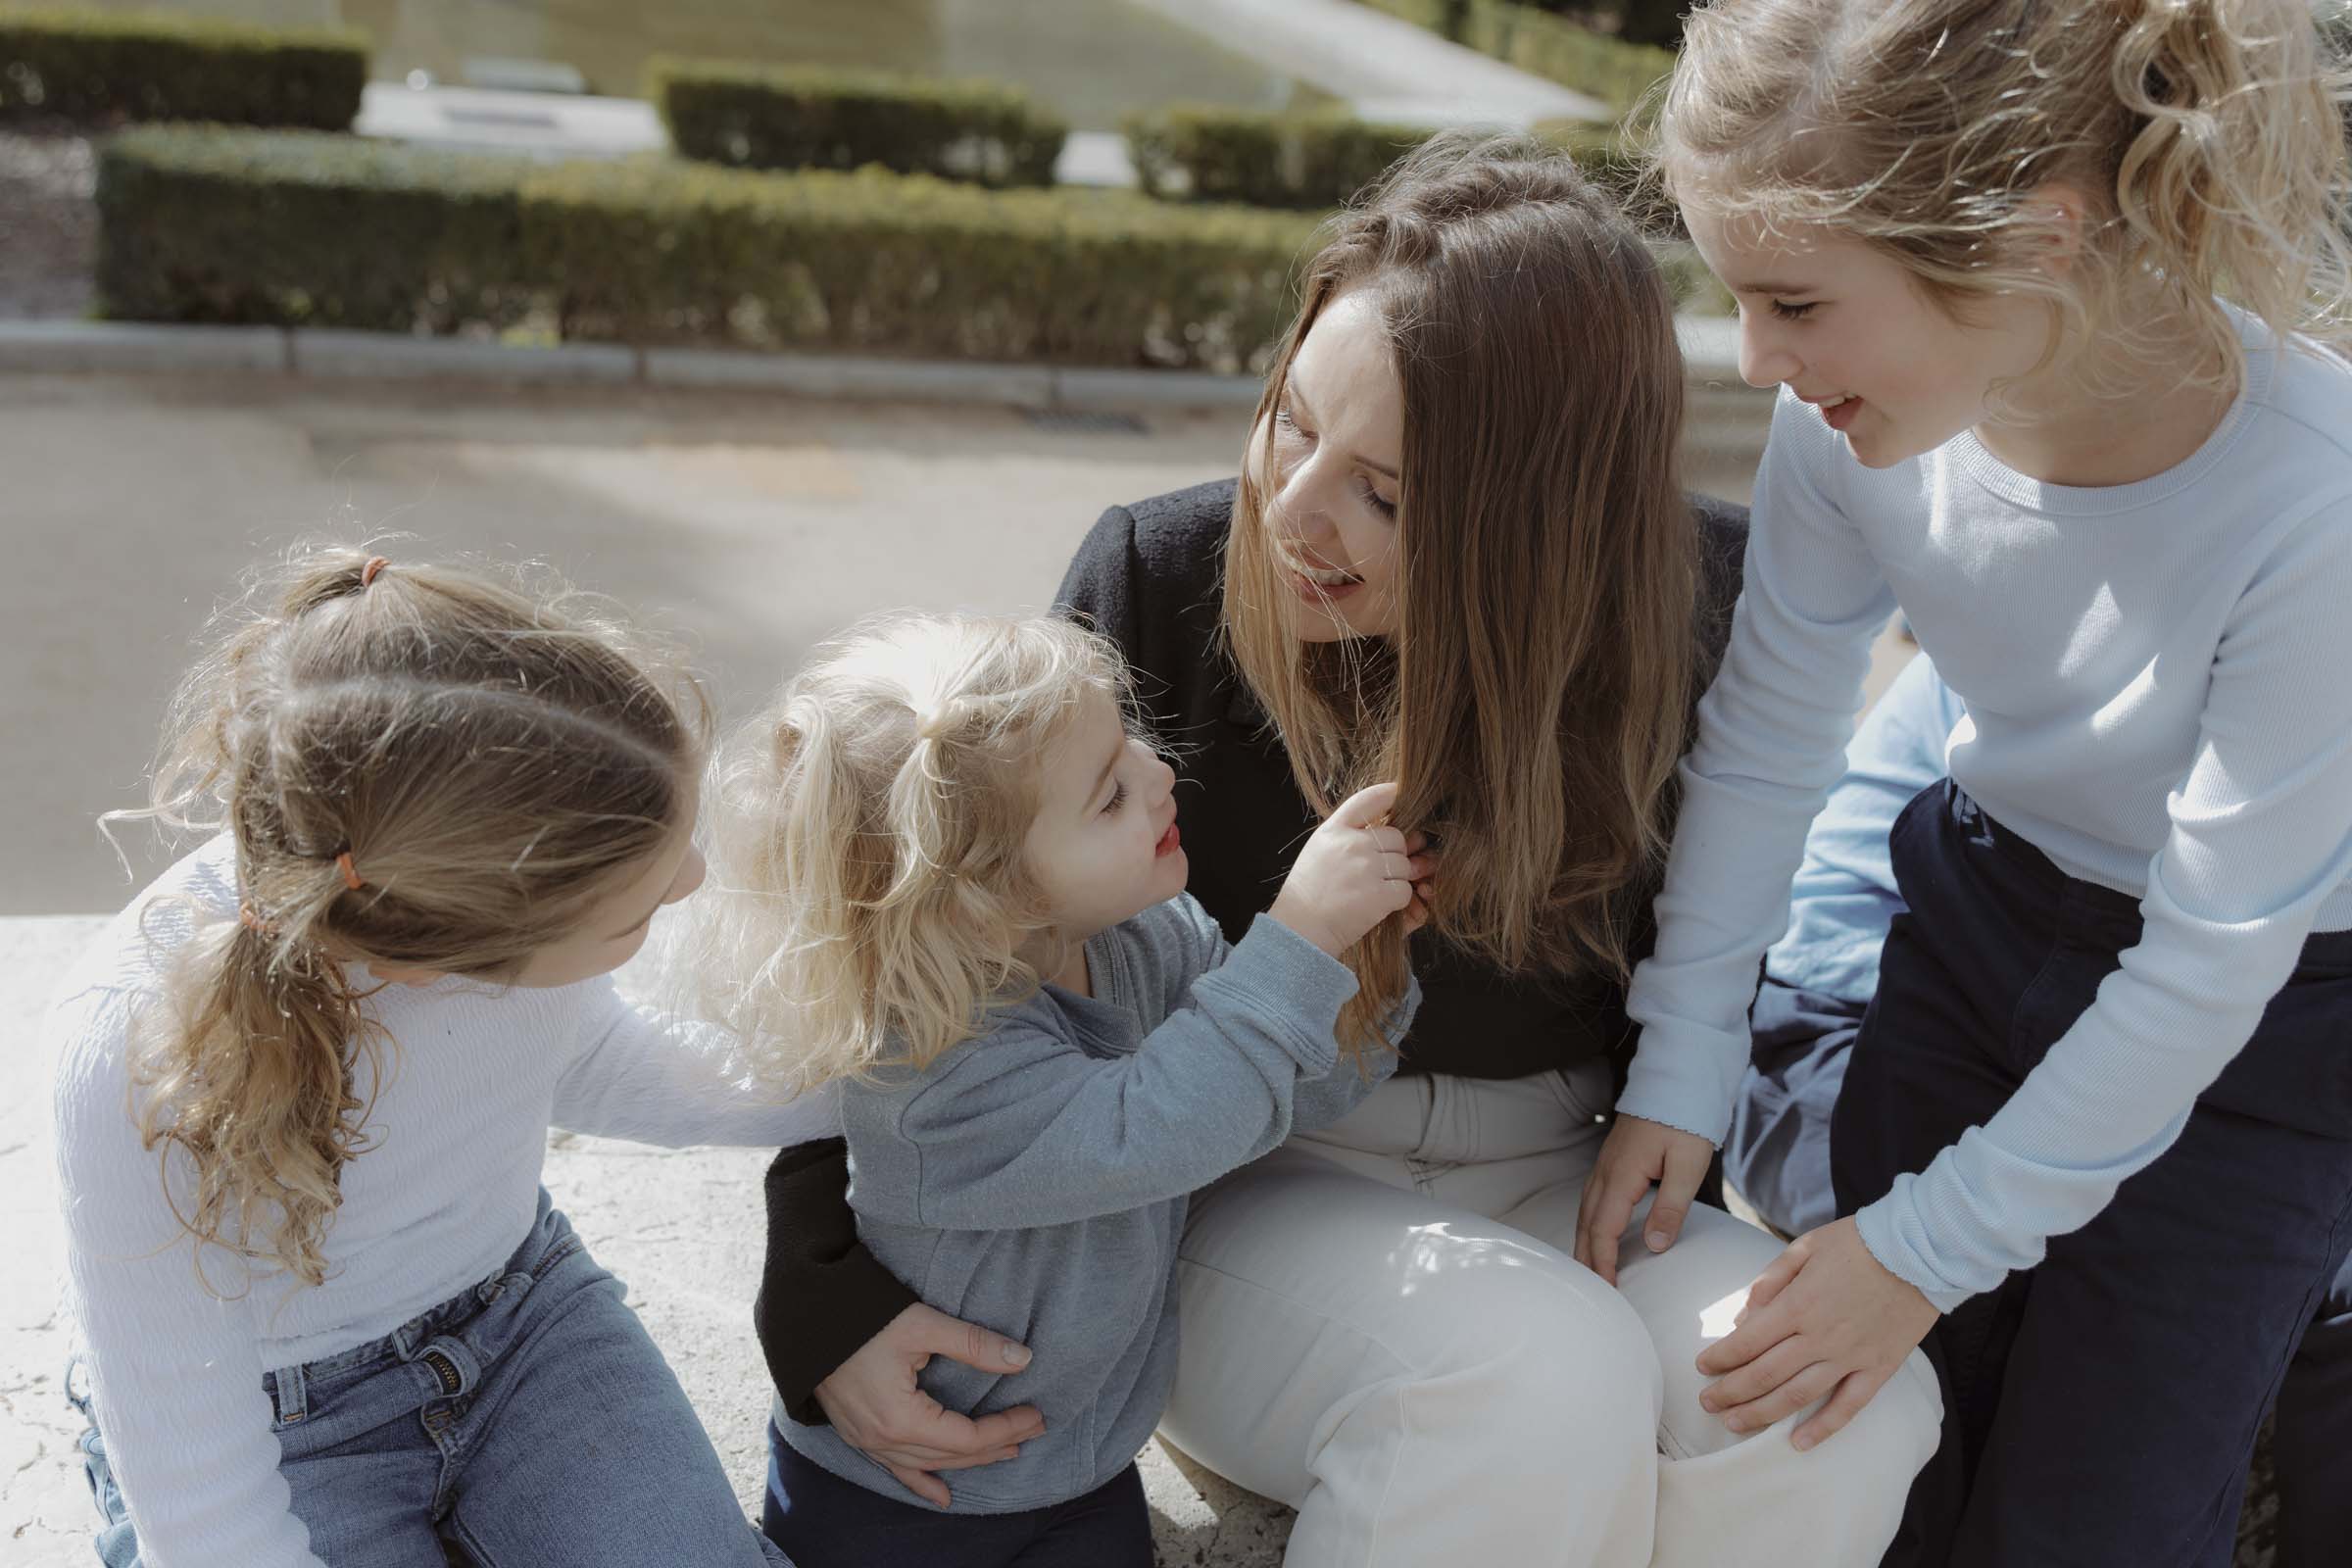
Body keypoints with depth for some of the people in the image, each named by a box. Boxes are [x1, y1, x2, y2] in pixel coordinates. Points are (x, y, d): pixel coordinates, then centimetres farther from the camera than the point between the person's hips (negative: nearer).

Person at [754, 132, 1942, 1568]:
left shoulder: (1703, 601, -11)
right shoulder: (1163, 580, -16)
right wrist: (823, 1285, -18)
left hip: (1549, 1177, 3)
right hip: (1245, 1188, -2)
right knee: (1548, 1382, -34)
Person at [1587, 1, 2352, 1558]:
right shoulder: (1859, 411, -23)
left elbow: (2212, 963, -25)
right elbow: (1769, 737, -8)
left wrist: (1934, 1246, -19)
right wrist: (1682, 1066, -8)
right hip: (1986, 900, 4)